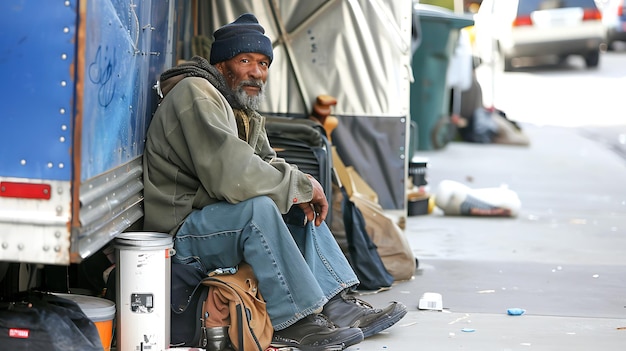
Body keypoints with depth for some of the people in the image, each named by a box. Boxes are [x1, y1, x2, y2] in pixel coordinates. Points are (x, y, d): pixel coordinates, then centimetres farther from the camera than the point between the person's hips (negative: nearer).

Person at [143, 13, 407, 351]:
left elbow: (266, 163, 18)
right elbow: (231, 176, -30)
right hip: (178, 232, -10)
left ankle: (338, 305, 0)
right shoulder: (197, 95, -18)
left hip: (215, 216, 10)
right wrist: (302, 185, -18)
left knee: (298, 208, 9)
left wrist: (300, 188, -7)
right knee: (258, 207, -31)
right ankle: (293, 321, -24)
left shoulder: (245, 111, 14)